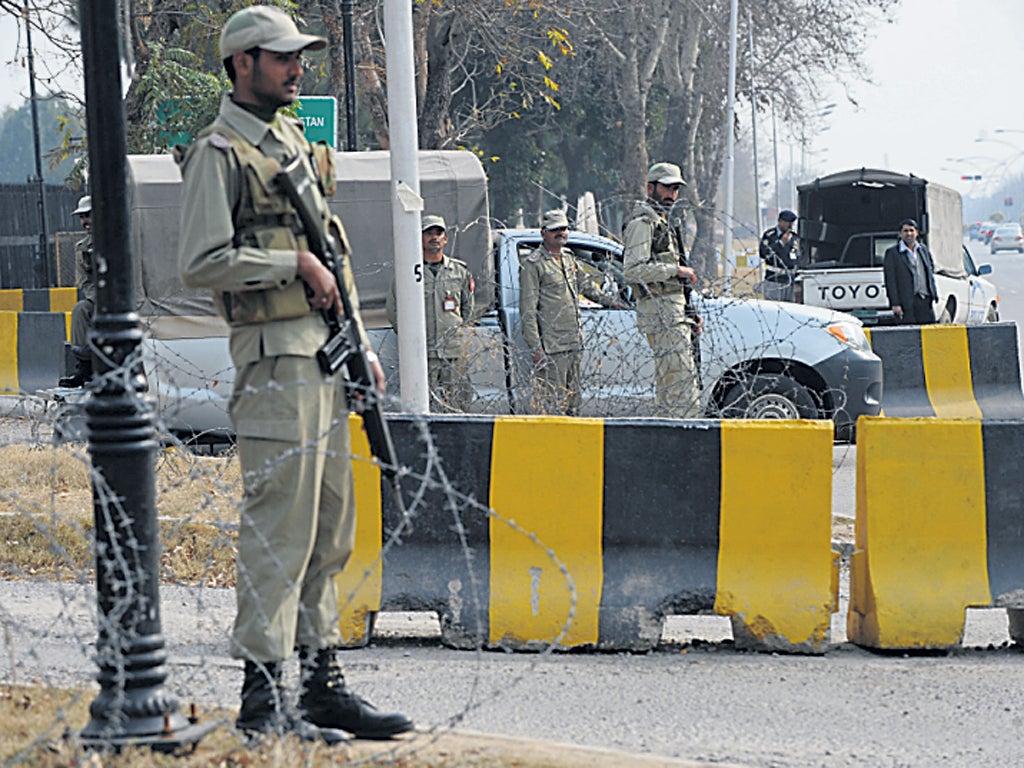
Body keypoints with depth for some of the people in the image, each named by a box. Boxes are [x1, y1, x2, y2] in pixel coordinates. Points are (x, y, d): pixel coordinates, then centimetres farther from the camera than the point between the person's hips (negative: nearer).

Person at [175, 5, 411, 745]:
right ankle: (262, 697, -6)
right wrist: (294, 263, -13)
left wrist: (361, 347, 19)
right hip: (275, 357, -9)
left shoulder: (298, 143, 20)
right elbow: (202, 263, -17)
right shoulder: (219, 152, -7)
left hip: (327, 354, 9)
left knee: (330, 530, 11)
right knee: (279, 529, -9)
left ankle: (324, 684, 17)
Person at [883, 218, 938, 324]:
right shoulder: (892, 253, 0)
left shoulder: (923, 249, 17)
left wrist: (933, 297, 13)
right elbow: (890, 281, -5)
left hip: (926, 302, 5)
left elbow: (931, 274, 21)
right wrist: (895, 304, -11)